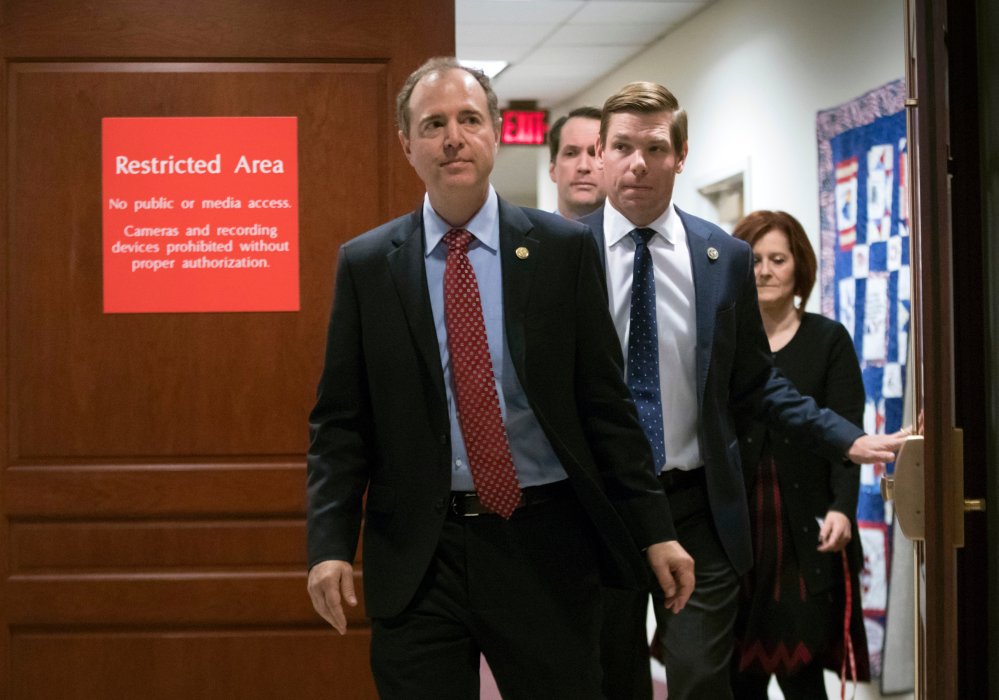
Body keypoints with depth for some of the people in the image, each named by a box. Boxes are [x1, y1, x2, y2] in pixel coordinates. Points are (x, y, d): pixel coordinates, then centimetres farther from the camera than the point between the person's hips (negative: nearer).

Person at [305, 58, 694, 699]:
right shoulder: (365, 264, 4)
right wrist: (331, 545, -7)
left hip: (546, 548, 0)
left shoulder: (564, 249, 2)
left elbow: (607, 403, 3)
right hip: (416, 554, 0)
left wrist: (654, 531, 0)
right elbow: (340, 422, 3)